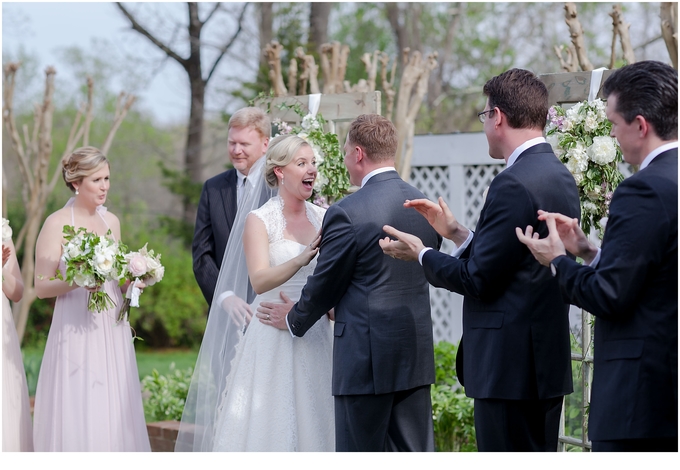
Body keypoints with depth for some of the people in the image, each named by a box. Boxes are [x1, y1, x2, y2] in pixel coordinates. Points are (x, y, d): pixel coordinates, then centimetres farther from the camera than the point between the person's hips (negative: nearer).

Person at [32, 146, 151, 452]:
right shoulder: (57, 224, -5)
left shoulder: (111, 221, 12)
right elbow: (41, 287, -7)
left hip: (113, 331, 5)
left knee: (114, 412, 4)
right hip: (76, 331, -5)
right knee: (77, 415, -6)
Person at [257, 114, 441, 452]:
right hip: (416, 356, 7)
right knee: (416, 452, 9)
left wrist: (294, 320, 15)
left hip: (366, 358, -6)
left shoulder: (346, 213, -14)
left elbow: (324, 285, -5)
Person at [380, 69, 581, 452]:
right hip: (548, 359, 10)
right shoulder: (561, 177, 11)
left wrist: (421, 254, -1)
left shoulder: (514, 184, -18)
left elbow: (479, 280, -16)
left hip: (510, 366, -10)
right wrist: (457, 232, 16)